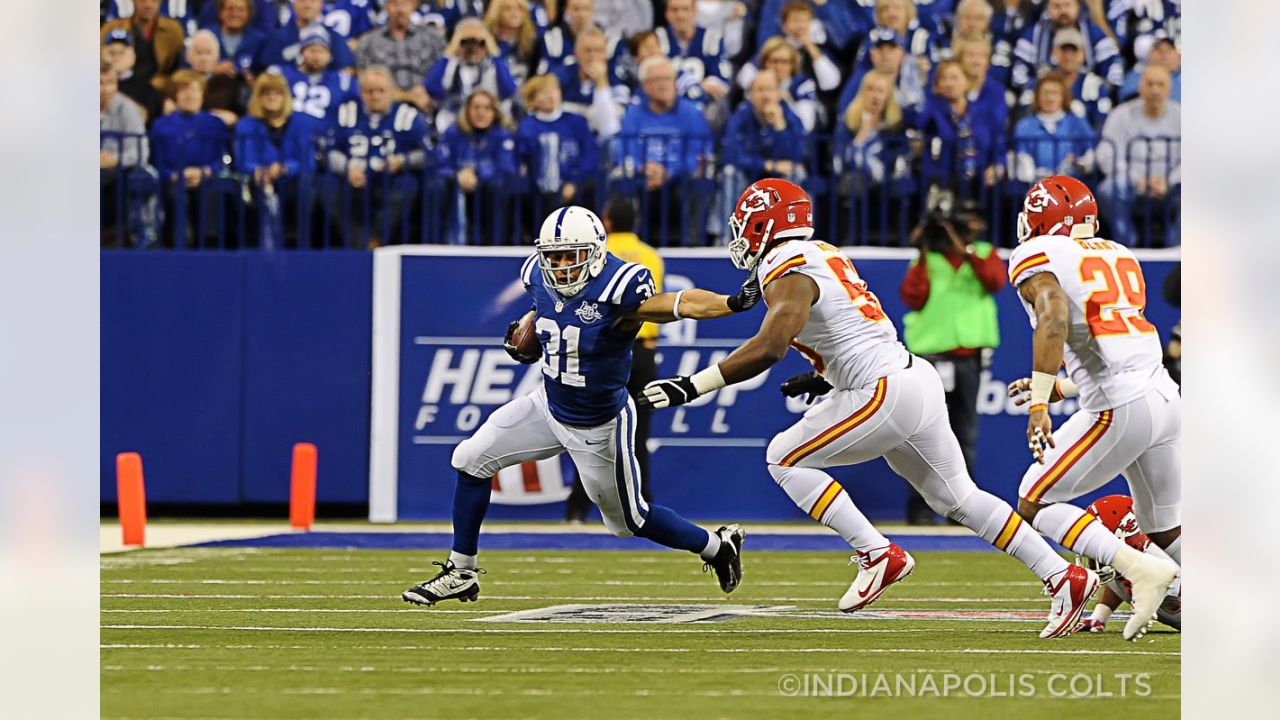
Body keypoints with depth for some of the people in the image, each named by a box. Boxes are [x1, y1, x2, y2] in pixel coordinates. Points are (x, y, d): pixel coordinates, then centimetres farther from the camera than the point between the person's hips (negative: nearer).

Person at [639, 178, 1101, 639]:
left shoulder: (788, 272, -11)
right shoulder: (824, 255, 18)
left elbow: (769, 348, -26)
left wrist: (692, 386, -25)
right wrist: (820, 379, 27)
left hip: (886, 393, -9)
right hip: (916, 376, 9)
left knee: (784, 459, 1)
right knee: (959, 499, 16)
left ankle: (879, 554, -5)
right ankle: (1065, 577, 12)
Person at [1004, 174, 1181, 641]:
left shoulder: (1037, 257, 0)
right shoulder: (1120, 257, 22)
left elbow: (1054, 317, -20)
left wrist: (1039, 404, -24)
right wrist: (1058, 390, 31)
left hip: (1120, 409, -7)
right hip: (1167, 397, 7)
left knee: (1034, 505, 4)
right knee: (1166, 529, 20)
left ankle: (1140, 569, -12)